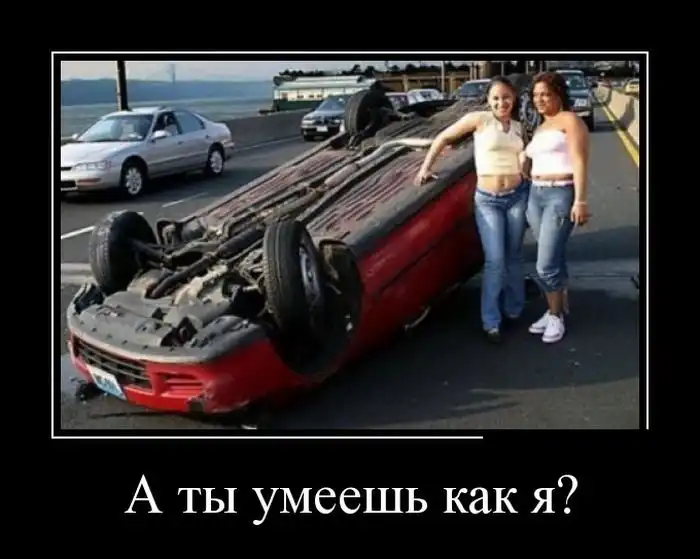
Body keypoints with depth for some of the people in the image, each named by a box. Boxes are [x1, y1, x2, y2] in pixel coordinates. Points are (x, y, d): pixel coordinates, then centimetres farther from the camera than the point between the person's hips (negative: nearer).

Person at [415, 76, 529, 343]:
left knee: (514, 257, 12)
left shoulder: (519, 127, 8)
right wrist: (425, 168, -3)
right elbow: (443, 137, 0)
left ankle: (514, 310, 28)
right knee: (495, 261, -7)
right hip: (487, 200, -4)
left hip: (517, 196, 4)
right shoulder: (479, 119, -5)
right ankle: (491, 321, 2)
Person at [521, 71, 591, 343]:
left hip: (561, 195, -7)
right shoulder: (540, 127, 19)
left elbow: (579, 162, -14)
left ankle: (556, 316, 9)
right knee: (554, 261, 12)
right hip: (536, 195, 7)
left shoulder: (570, 120, -5)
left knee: (546, 265, -7)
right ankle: (555, 311, 21)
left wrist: (580, 201, -21)